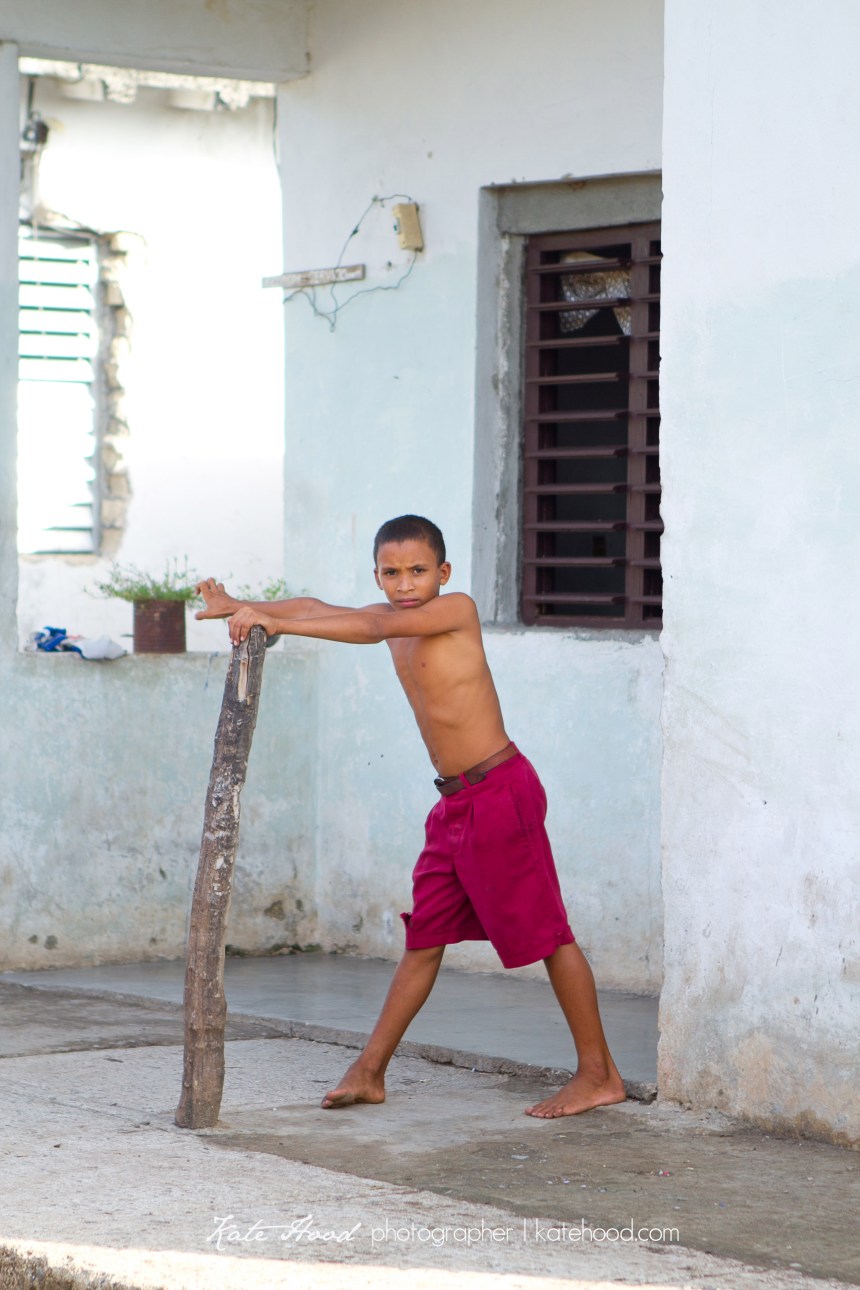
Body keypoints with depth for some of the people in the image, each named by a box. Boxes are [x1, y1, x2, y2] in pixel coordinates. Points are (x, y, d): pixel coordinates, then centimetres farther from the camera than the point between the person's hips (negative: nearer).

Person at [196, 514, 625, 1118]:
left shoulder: (457, 609, -13)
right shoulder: (395, 618, 10)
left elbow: (374, 627, -25)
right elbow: (320, 608, 20)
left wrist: (274, 623, -27)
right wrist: (243, 607, 12)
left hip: (500, 791, -9)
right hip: (454, 802, 9)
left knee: (548, 933, -3)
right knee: (425, 938, 13)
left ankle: (599, 1074, 3)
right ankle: (370, 1071, 18)